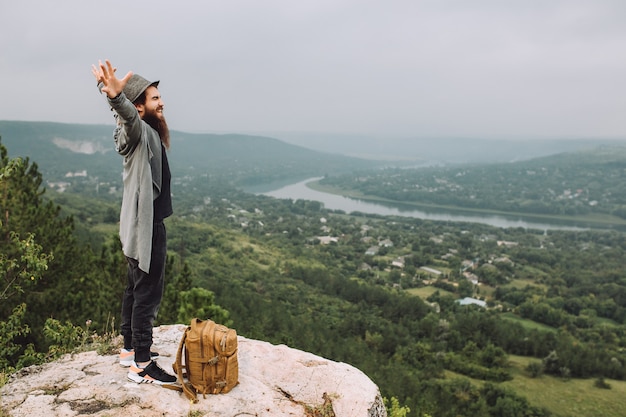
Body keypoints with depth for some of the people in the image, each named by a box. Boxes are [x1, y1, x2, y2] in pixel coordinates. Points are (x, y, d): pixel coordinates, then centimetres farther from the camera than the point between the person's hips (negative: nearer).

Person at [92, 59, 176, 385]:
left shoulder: (147, 130, 10)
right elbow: (129, 116, -44)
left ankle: (130, 348, 31)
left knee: (135, 288, 17)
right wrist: (116, 96, -63)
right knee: (148, 293, -4)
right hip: (146, 225, -10)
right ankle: (141, 365, 5)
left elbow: (126, 116, 32)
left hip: (139, 222, 10)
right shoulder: (140, 131, -18)